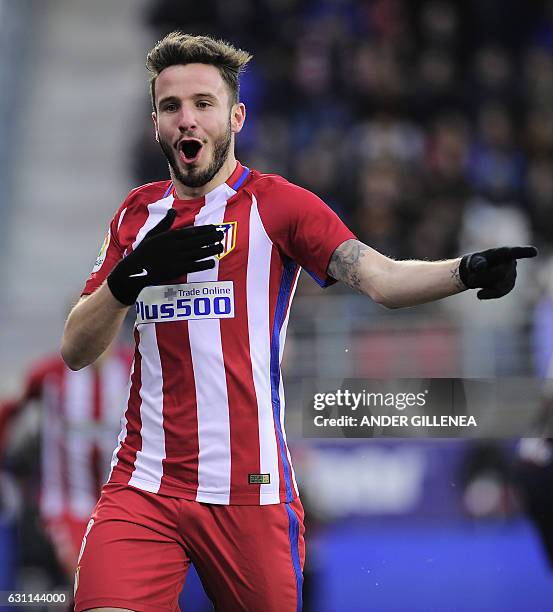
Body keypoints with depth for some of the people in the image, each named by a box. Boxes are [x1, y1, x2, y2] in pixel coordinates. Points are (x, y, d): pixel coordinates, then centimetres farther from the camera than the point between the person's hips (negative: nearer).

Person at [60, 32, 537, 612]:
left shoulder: (279, 204, 1)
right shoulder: (136, 215, 12)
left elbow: (380, 278, -13)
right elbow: (74, 351, 10)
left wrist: (466, 270, -32)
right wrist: (130, 275, -8)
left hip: (249, 492, -2)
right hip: (142, 491, 2)